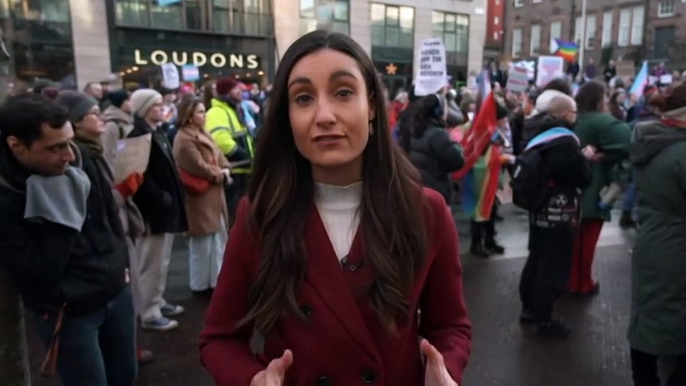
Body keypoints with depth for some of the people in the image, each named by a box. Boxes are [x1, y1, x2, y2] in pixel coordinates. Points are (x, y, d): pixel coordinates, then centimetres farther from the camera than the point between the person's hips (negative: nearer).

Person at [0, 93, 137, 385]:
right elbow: (37, 270, -24)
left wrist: (121, 265, 11)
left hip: (117, 291, 6)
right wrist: (61, 215, -29)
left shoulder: (80, 158, -6)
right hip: (70, 313, -5)